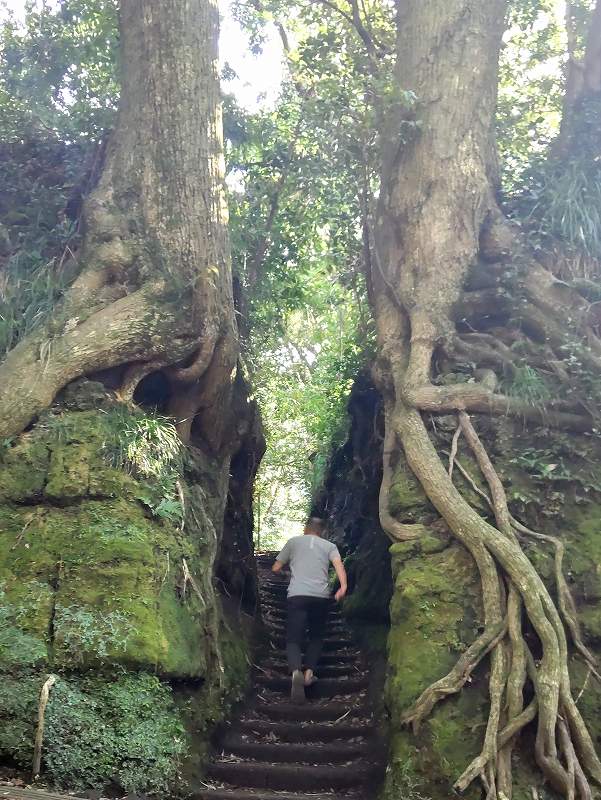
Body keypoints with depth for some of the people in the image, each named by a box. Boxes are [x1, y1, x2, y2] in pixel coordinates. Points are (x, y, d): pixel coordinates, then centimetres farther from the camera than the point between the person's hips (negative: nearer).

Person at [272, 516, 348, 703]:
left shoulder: (294, 541, 17)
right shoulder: (329, 546, 18)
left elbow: (276, 568, 20)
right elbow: (338, 563, -3)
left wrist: (288, 564, 41)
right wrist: (343, 586, -16)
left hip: (297, 596, -1)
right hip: (321, 597, 2)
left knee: (293, 639, -1)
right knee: (316, 637, 23)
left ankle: (296, 671, -28)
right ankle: (309, 672, 9)